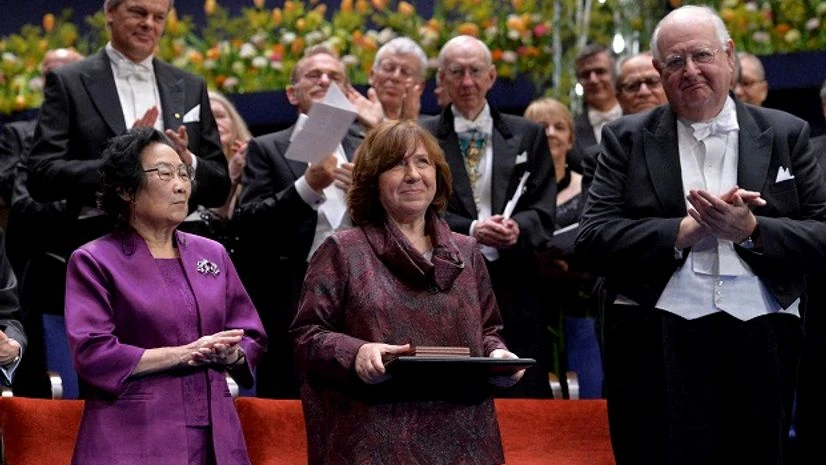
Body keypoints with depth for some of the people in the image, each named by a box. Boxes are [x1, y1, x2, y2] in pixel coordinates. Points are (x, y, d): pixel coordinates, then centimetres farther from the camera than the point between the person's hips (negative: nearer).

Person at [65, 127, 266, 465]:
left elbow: (252, 338, 15)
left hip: (214, 436, 5)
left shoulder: (212, 255, 15)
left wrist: (231, 353, -8)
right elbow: (91, 355, -12)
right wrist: (182, 354, -14)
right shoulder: (94, 262, -1)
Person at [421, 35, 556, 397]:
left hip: (515, 294, 2)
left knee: (523, 393, -1)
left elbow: (544, 213, 7)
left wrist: (518, 228, -14)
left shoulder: (528, 136, 13)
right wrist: (470, 230, -16)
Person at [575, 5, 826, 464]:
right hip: (659, 344, -1)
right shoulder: (629, 138, 8)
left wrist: (750, 230, -14)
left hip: (760, 341, 1)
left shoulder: (786, 134, 9)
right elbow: (594, 239, -2)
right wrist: (688, 230, -13)